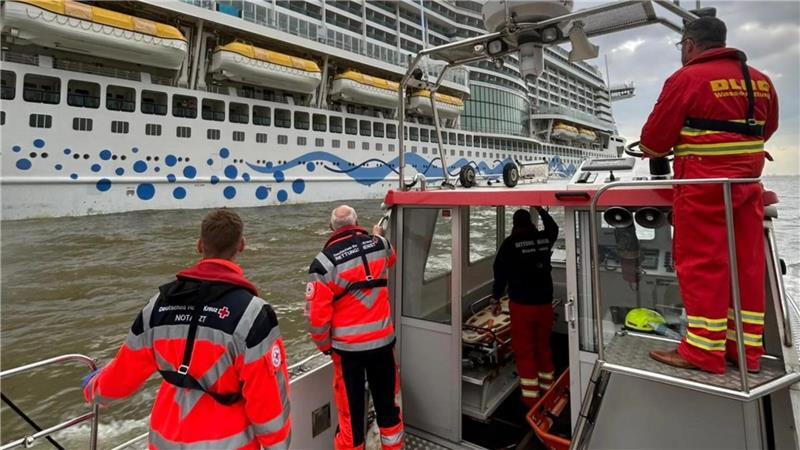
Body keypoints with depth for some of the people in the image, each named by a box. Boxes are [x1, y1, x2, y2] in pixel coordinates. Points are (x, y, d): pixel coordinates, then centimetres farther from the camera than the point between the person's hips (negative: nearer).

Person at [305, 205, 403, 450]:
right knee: (387, 401, 21)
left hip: (348, 346, -3)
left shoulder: (324, 261, -15)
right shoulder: (379, 244, -4)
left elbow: (317, 312, -14)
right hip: (383, 339, 4)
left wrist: (324, 344, 4)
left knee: (351, 408, 13)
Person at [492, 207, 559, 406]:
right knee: (543, 345, 20)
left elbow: (500, 272, -9)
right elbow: (553, 228, 24)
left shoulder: (510, 243, -14)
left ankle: (530, 395, 12)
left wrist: (496, 298, 2)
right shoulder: (544, 238, -1)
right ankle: (547, 388, 33)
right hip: (545, 302, 5)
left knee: (524, 349, 6)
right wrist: (540, 209, 36)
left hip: (521, 304, -5)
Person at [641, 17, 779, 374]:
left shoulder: (687, 78, -9)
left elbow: (655, 139, -8)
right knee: (747, 265, 11)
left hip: (703, 187, -7)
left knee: (701, 265, -2)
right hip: (747, 185, 7)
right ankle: (746, 348, 21)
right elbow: (766, 129, 24)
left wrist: (652, 149, 13)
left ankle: (703, 351, 4)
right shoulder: (760, 80, 13)